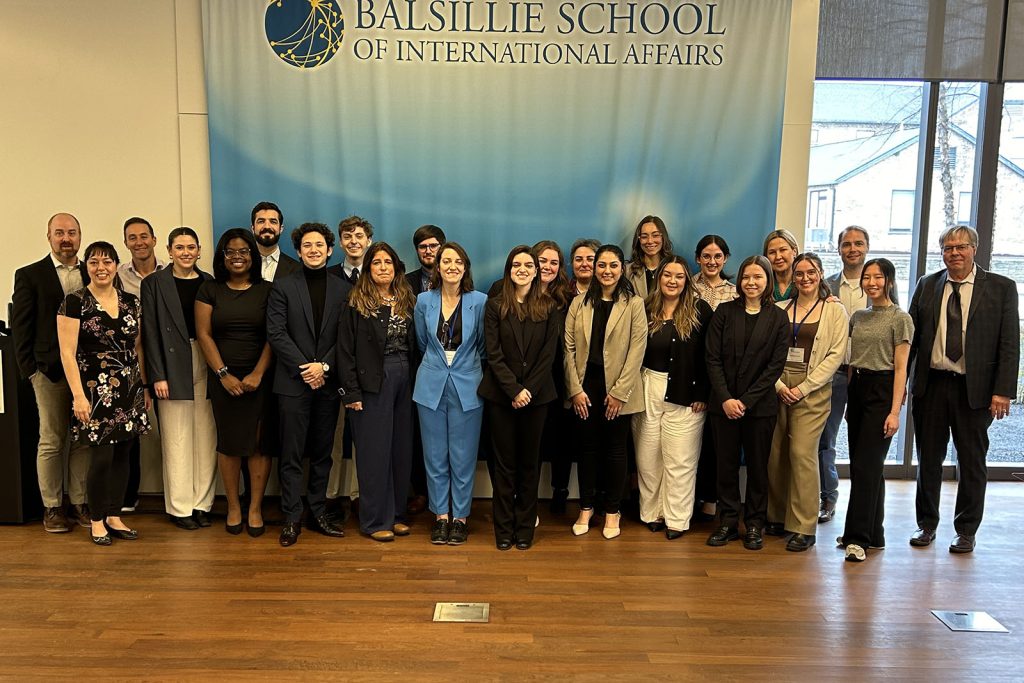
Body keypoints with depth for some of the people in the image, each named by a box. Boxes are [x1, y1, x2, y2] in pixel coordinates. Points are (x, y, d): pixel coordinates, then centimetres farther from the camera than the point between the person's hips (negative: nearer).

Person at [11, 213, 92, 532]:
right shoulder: (29, 275, 2)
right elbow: (20, 327, 0)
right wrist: (30, 369, -6)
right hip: (50, 371, -2)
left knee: (83, 441, 8)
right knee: (51, 442, 4)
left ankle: (80, 504, 18)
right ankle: (52, 508, 15)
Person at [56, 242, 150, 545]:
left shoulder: (131, 302, 9)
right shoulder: (74, 302, -5)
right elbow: (67, 353, -8)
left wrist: (146, 386, 10)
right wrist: (78, 395, -14)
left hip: (129, 389, 5)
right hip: (95, 390, -4)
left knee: (122, 454, 9)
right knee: (102, 456, -2)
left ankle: (114, 516, 22)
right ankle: (97, 520, 17)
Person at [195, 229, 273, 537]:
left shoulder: (267, 290, 4)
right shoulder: (210, 290, 7)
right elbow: (203, 334, 1)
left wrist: (257, 374, -12)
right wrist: (224, 374, -8)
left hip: (259, 377, -1)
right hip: (223, 378, 1)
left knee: (258, 442, -1)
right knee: (228, 442, 4)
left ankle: (255, 508, 10)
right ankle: (233, 507, 16)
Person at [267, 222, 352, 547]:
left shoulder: (344, 289, 7)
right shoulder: (283, 286, 3)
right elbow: (276, 333, -5)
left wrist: (324, 366, -11)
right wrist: (305, 368, -12)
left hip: (328, 383, 2)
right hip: (293, 382, -2)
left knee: (322, 453, 10)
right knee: (292, 454, 2)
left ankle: (318, 513, 20)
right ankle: (292, 519, 10)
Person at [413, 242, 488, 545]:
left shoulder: (479, 301, -6)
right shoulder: (424, 300, 1)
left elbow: (484, 346, 4)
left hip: (467, 387, -2)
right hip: (431, 386, 2)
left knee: (463, 456, 5)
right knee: (435, 455, 8)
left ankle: (460, 516, 19)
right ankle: (440, 515, 21)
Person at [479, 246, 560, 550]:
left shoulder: (548, 307, 4)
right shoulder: (495, 306, 2)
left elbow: (549, 354, -2)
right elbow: (493, 354, -4)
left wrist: (528, 390, -11)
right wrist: (514, 390, -13)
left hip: (537, 394, 1)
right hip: (501, 394, -1)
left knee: (530, 462, 8)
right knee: (504, 462, 5)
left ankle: (525, 527, 18)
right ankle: (504, 529, 15)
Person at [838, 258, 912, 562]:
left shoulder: (900, 319, -4)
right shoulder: (858, 316, 13)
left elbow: (900, 368, -8)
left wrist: (894, 411, -13)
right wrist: (849, 397, 13)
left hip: (882, 392, -6)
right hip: (857, 390, 6)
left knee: (866, 464, -8)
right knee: (866, 466, 10)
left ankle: (858, 537, -2)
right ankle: (872, 533, 21)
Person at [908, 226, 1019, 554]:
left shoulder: (1001, 287, 0)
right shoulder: (927, 285, 7)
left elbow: (1010, 344, -4)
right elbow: (911, 335, 7)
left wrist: (1003, 391, -11)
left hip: (974, 389, -2)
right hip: (930, 385, 2)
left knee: (972, 463, 9)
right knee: (928, 459, 12)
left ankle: (966, 531, 24)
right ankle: (927, 524, 26)